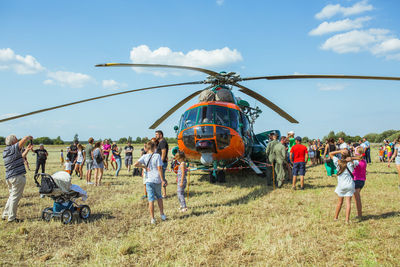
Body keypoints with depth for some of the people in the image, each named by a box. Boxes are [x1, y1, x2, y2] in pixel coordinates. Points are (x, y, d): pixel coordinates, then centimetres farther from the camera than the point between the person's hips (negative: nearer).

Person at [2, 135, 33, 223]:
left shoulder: (5, 151, 16)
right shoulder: (14, 148, -11)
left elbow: (20, 157, 27)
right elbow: (24, 139, -21)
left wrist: (27, 150, 29)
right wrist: (29, 137, 0)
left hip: (9, 177, 9)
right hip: (17, 176, -9)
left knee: (12, 196, 21)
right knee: (15, 197, -1)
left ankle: (5, 215, 26)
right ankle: (11, 218, 4)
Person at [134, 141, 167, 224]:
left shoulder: (144, 156, -2)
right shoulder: (157, 156, -7)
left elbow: (135, 164, -13)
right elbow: (159, 169, -10)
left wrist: (144, 166, 0)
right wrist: (162, 180, -5)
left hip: (149, 181, 0)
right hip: (157, 180, 0)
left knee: (151, 199, 4)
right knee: (159, 197, 20)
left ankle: (152, 219, 7)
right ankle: (162, 214, 25)